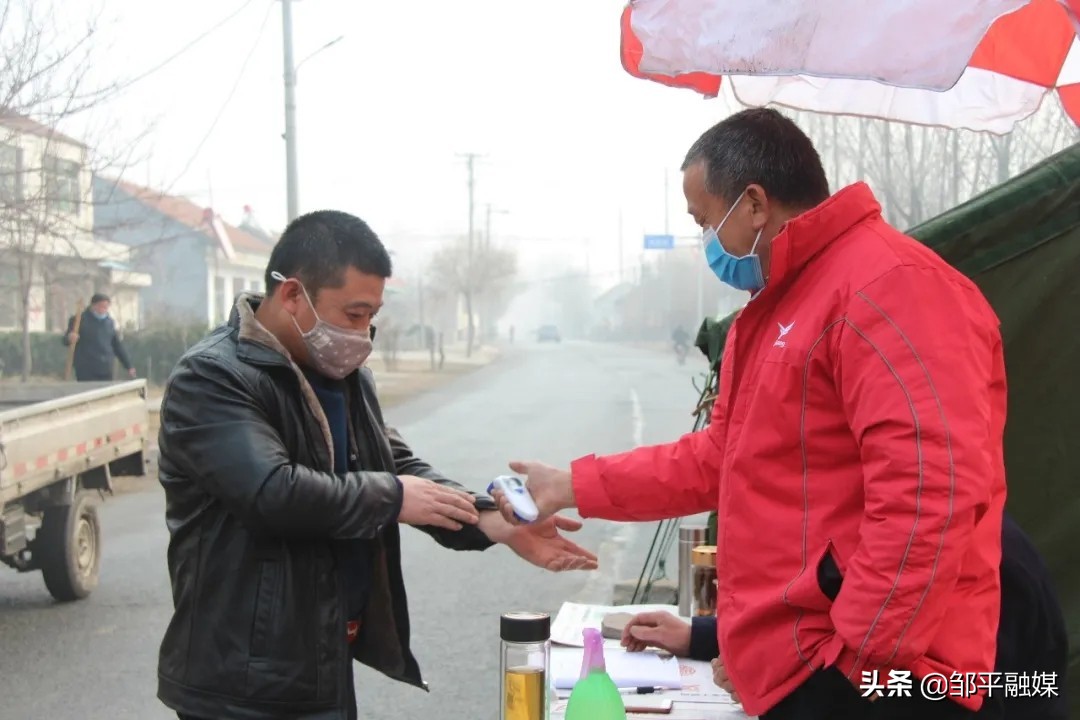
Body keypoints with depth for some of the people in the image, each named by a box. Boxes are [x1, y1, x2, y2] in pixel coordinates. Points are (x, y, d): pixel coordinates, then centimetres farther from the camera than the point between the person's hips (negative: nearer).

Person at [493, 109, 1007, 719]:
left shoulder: (887, 285, -17)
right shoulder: (780, 305, 19)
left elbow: (931, 488, -26)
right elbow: (721, 458, 22)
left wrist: (861, 660, -24)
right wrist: (574, 487, 19)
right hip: (796, 667, 10)